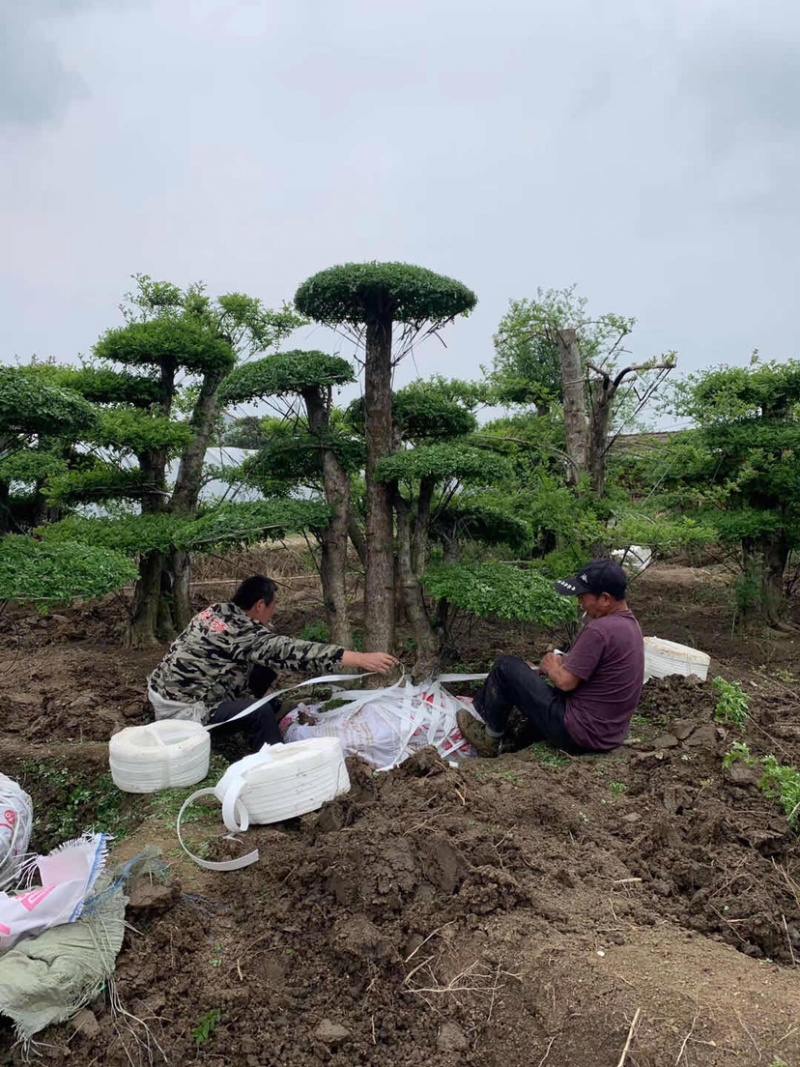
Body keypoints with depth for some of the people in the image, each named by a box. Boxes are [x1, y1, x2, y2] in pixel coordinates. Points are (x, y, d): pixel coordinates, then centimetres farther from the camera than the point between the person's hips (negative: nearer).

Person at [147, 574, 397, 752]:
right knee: (261, 712, -26)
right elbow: (290, 652, -28)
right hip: (181, 712, -9)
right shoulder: (242, 632, -22)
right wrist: (361, 659, -30)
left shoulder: (218, 611, 3)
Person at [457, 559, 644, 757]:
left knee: (507, 667, -2)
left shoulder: (599, 630, -25)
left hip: (577, 733, -10)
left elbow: (565, 681, -20)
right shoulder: (630, 623, 6)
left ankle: (491, 738, 14)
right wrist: (563, 663, 5)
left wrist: (551, 667, 0)